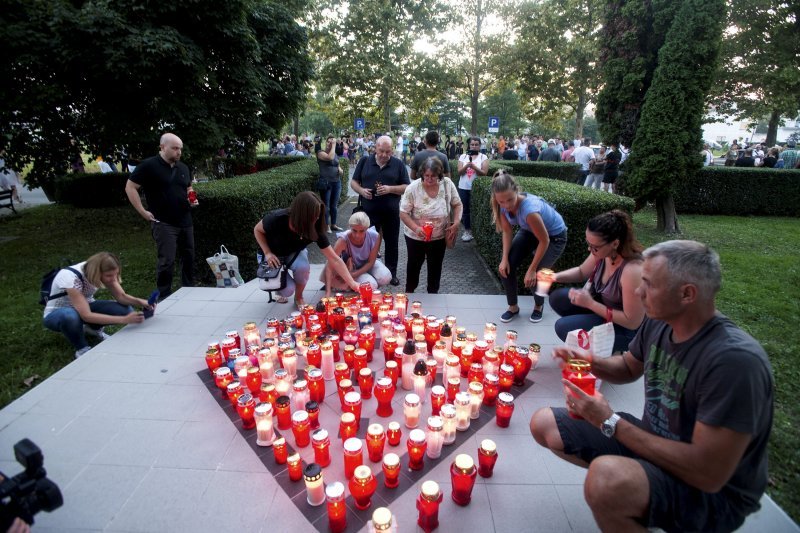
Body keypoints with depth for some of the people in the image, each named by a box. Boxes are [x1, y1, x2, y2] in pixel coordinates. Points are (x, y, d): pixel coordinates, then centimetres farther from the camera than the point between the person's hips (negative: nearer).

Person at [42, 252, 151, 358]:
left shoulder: (105, 272, -20)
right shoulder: (72, 278, -35)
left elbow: (121, 296, -14)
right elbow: (86, 316, -39)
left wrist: (139, 301, -35)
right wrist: (124, 319, -44)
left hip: (83, 307, 5)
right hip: (57, 314, -5)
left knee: (126, 310, -20)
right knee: (69, 316, -42)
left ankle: (93, 329, 10)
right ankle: (82, 349, -13)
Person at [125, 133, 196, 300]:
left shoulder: (183, 168, 11)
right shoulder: (148, 166, -8)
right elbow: (130, 188, -6)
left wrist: (191, 200, 4)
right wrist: (143, 212, -10)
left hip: (185, 222, 6)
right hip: (164, 223, -6)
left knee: (189, 258, 12)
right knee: (167, 261, -8)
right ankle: (164, 297, 6)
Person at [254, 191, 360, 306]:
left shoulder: (315, 230, -28)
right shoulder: (276, 219, -35)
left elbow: (334, 259, -25)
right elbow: (257, 230, -12)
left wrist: (352, 283, -29)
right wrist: (268, 253, -24)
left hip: (293, 253, 2)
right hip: (272, 256, -2)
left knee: (303, 267, -33)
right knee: (288, 289, -23)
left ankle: (299, 298, -2)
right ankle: (280, 289, 17)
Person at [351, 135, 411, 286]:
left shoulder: (398, 164, 0)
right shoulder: (364, 162, 4)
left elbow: (407, 187, -2)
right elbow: (354, 182, 9)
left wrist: (390, 189, -18)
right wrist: (361, 190, -13)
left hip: (391, 212, 0)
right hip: (368, 211, 1)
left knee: (391, 243, 9)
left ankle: (392, 273, 24)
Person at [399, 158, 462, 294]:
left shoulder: (447, 184, -12)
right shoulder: (413, 188, -19)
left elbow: (457, 205, 0)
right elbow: (403, 213, -16)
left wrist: (456, 223, -15)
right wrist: (416, 228, -31)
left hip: (439, 236, 2)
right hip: (415, 236, -1)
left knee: (435, 266, 17)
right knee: (414, 263, 18)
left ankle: (433, 293, 37)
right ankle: (409, 291, 41)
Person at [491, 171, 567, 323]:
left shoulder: (529, 209, -42)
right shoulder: (503, 205, -24)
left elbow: (544, 241, -29)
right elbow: (507, 231, -9)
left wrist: (532, 270, -22)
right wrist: (505, 259, -19)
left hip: (554, 236, -5)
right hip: (529, 231, 6)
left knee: (535, 275, -14)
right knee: (505, 267, -9)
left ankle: (538, 307, 21)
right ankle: (513, 307, 13)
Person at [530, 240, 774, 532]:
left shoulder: (735, 361, -29)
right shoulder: (657, 323, -7)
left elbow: (709, 475, -28)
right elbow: (629, 368, 13)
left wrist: (610, 422, -23)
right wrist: (591, 362, -9)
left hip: (714, 493, -7)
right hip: (650, 440, 7)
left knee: (607, 481, -38)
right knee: (544, 424, 1)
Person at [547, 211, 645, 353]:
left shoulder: (632, 270, -35)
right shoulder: (602, 252, -13)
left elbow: (632, 322, -28)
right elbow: (581, 272, 8)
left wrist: (590, 303, -28)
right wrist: (555, 276, -10)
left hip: (625, 329, -7)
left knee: (564, 327, -19)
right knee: (557, 298, -1)